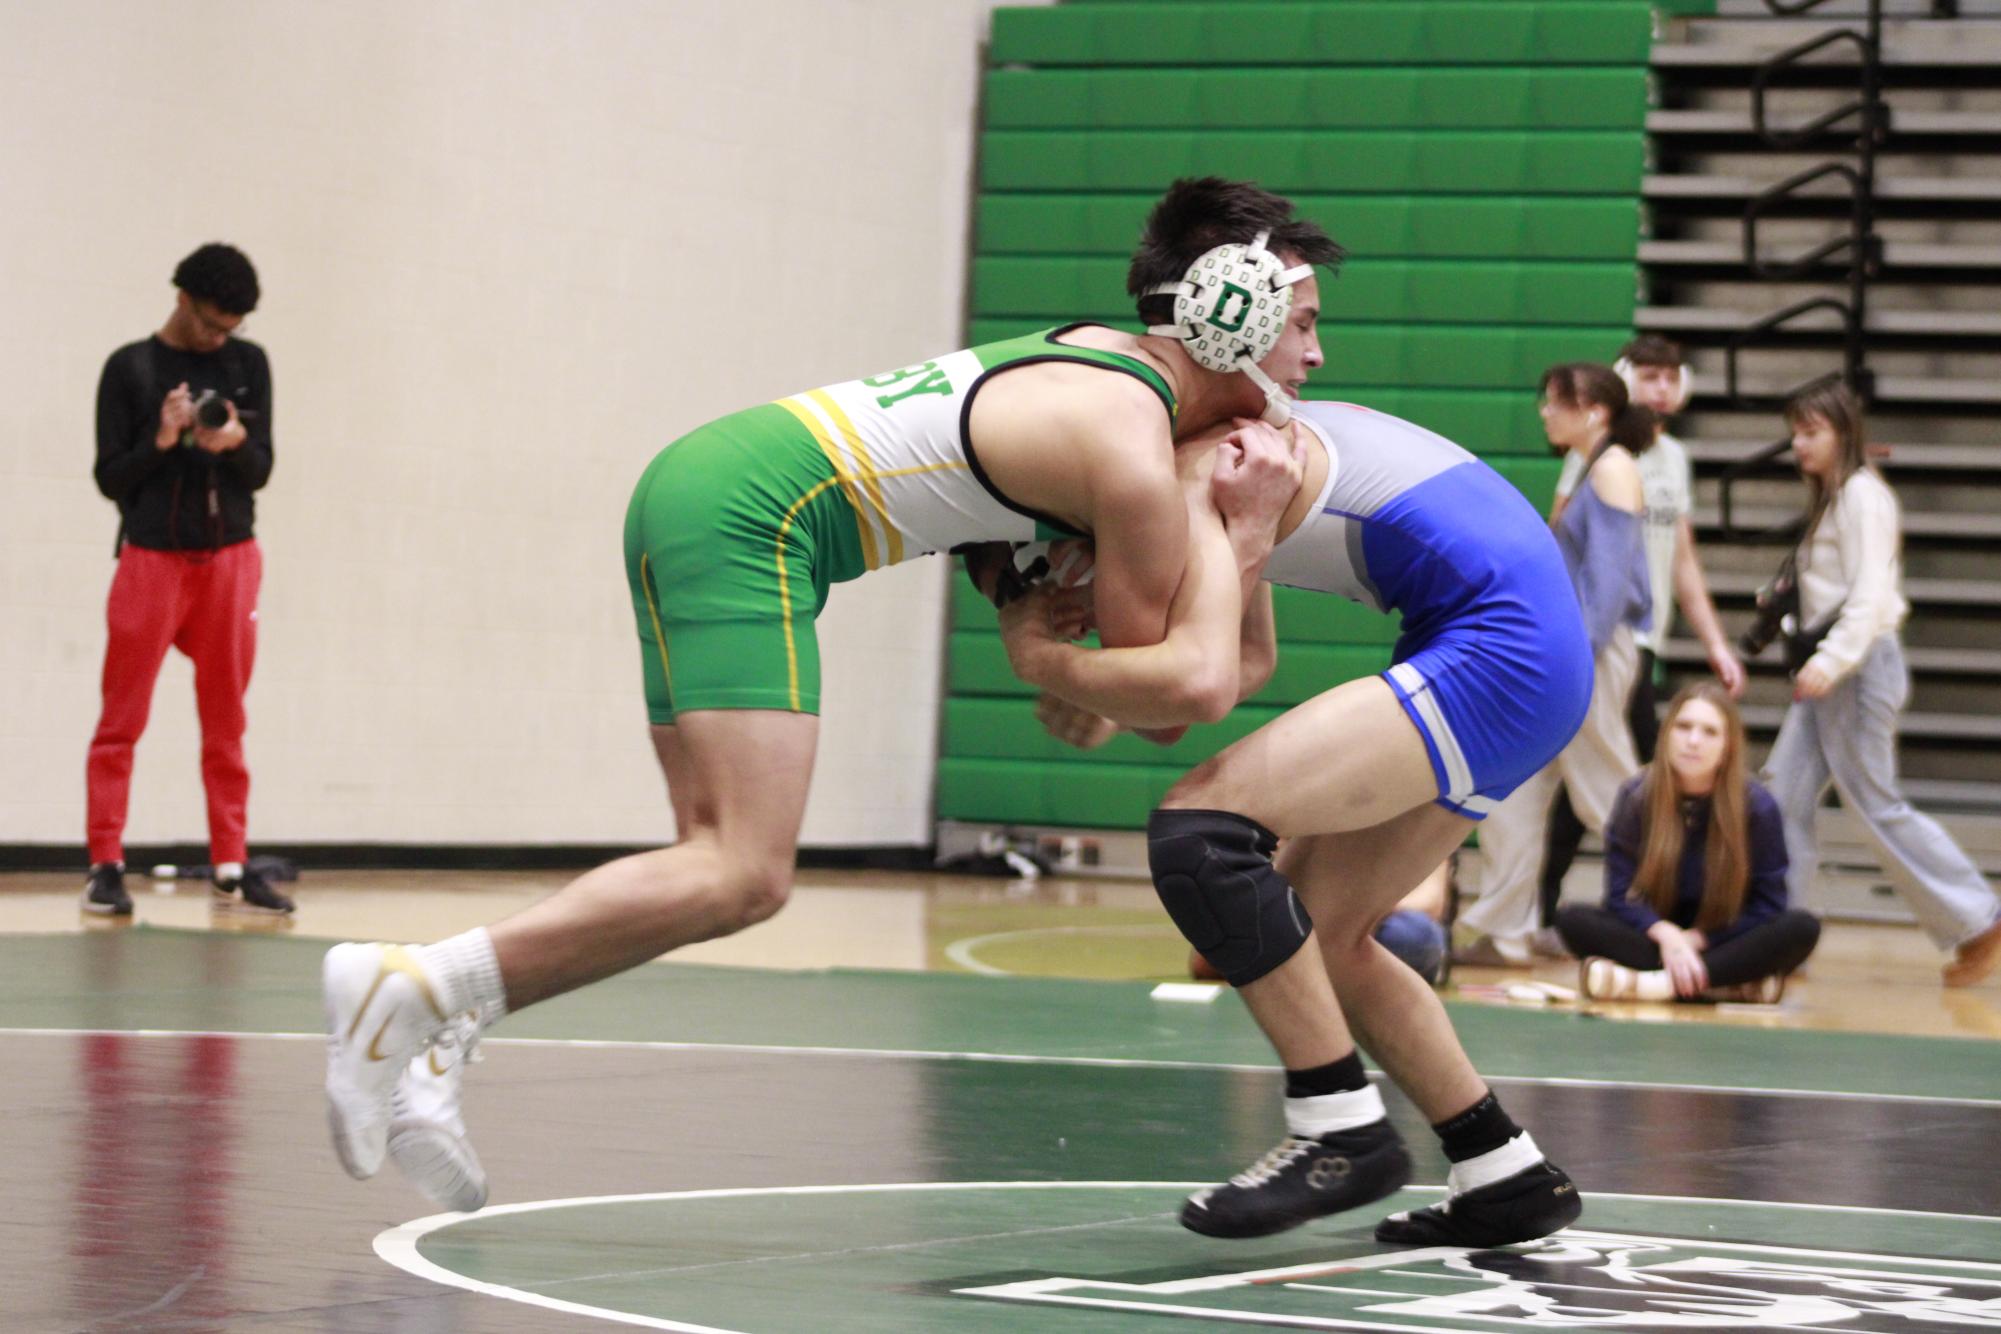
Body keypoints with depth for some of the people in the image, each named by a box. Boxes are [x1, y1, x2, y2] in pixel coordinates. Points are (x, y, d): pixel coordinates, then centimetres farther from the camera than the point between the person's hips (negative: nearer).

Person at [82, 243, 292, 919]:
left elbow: (260, 471, 6)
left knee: (226, 723, 6)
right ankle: (105, 866, -1)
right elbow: (110, 478, -2)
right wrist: (162, 440, -18)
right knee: (122, 722, -3)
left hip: (230, 558, 3)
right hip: (153, 557, -3)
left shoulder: (247, 364, 7)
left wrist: (236, 443, -16)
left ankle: (232, 868, 9)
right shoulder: (130, 369, -1)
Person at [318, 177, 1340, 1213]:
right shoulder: (1134, 455, -10)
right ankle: (407, 990, -21)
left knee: (716, 867, 7)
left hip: (693, 480, 10)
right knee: (744, 878, -16)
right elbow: (1188, 685, -5)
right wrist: (1235, 534, 4)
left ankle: (432, 1045, 1)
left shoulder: (1101, 354, 17)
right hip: (748, 516, -10)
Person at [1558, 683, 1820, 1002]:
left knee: (1803, 928, -29)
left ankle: (1658, 982, -38)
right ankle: (1735, 984, -34)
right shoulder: (1636, 796, -6)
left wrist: (1696, 938, -14)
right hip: (1654, 939, 1)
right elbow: (1620, 894, -8)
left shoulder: (1758, 807, -7)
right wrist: (1666, 935, -27)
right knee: (1573, 918, -26)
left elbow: (1767, 905, -5)